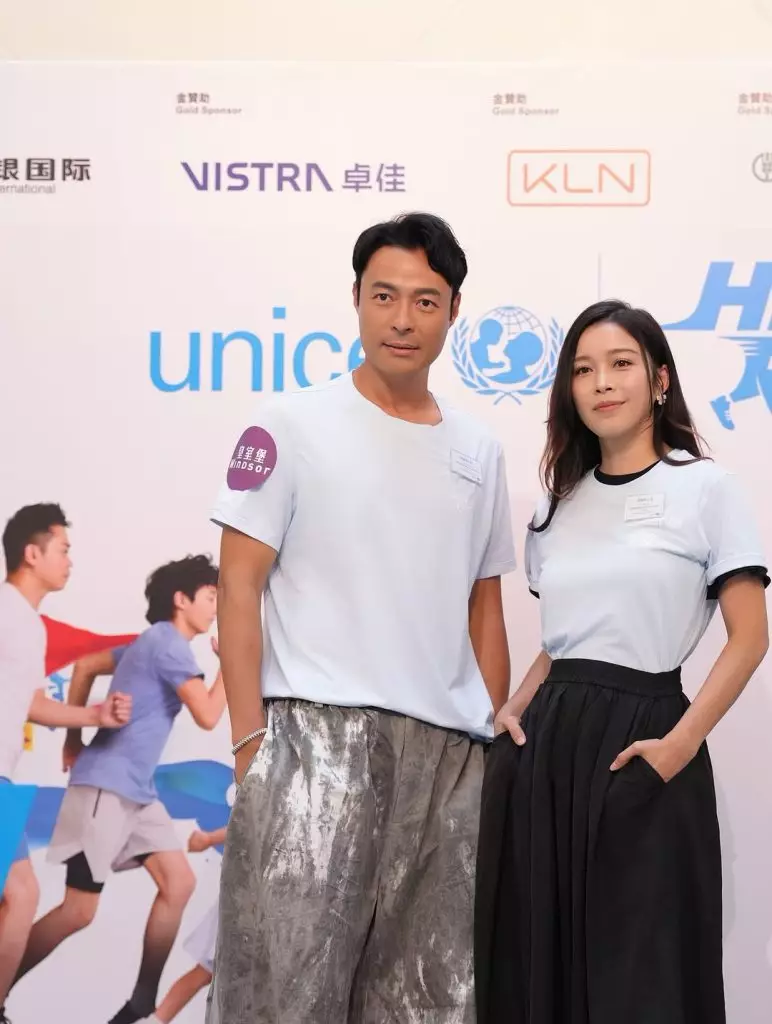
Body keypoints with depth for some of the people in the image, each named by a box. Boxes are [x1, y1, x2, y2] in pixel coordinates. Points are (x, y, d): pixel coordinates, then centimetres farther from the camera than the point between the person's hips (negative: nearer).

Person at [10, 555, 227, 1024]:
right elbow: (208, 716, -17)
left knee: (179, 884, 3)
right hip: (107, 785, -10)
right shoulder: (168, 642, -12)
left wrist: (74, 737, 22)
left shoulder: (153, 643, 18)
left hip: (136, 789, 10)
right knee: (80, 909, -10)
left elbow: (85, 666, 24)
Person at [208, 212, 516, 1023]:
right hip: (317, 735, -5)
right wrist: (251, 735, -11)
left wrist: (497, 742, 13)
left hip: (449, 749, 5)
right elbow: (240, 584, -4)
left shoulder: (478, 452, 14)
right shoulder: (292, 426, 0)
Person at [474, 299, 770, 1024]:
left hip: (639, 737, -5)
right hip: (545, 742, 5)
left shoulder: (704, 487, -3)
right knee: (537, 957, 8)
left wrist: (682, 743, -17)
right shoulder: (558, 504, 13)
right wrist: (513, 711, 1)